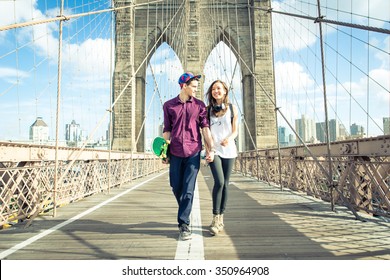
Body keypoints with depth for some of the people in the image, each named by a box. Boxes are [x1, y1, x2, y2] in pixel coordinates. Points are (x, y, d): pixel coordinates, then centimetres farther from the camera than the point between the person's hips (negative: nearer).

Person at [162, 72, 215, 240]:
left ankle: (184, 224, 5)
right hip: (175, 152, 2)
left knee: (188, 189, -5)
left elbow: (205, 127, 1)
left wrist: (211, 149, -8)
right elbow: (167, 130, 10)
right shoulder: (169, 105, 8)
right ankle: (184, 212, 38)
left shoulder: (199, 105, 7)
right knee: (176, 187, 10)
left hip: (193, 152, -1)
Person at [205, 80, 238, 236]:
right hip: (214, 150, -1)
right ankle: (215, 218, -5)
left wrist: (229, 138, -15)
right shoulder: (207, 109, 8)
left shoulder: (232, 108, 8)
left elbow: (235, 130, 6)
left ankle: (221, 218, 16)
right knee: (219, 182, -17)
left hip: (229, 150, 2)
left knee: (225, 184, 3)